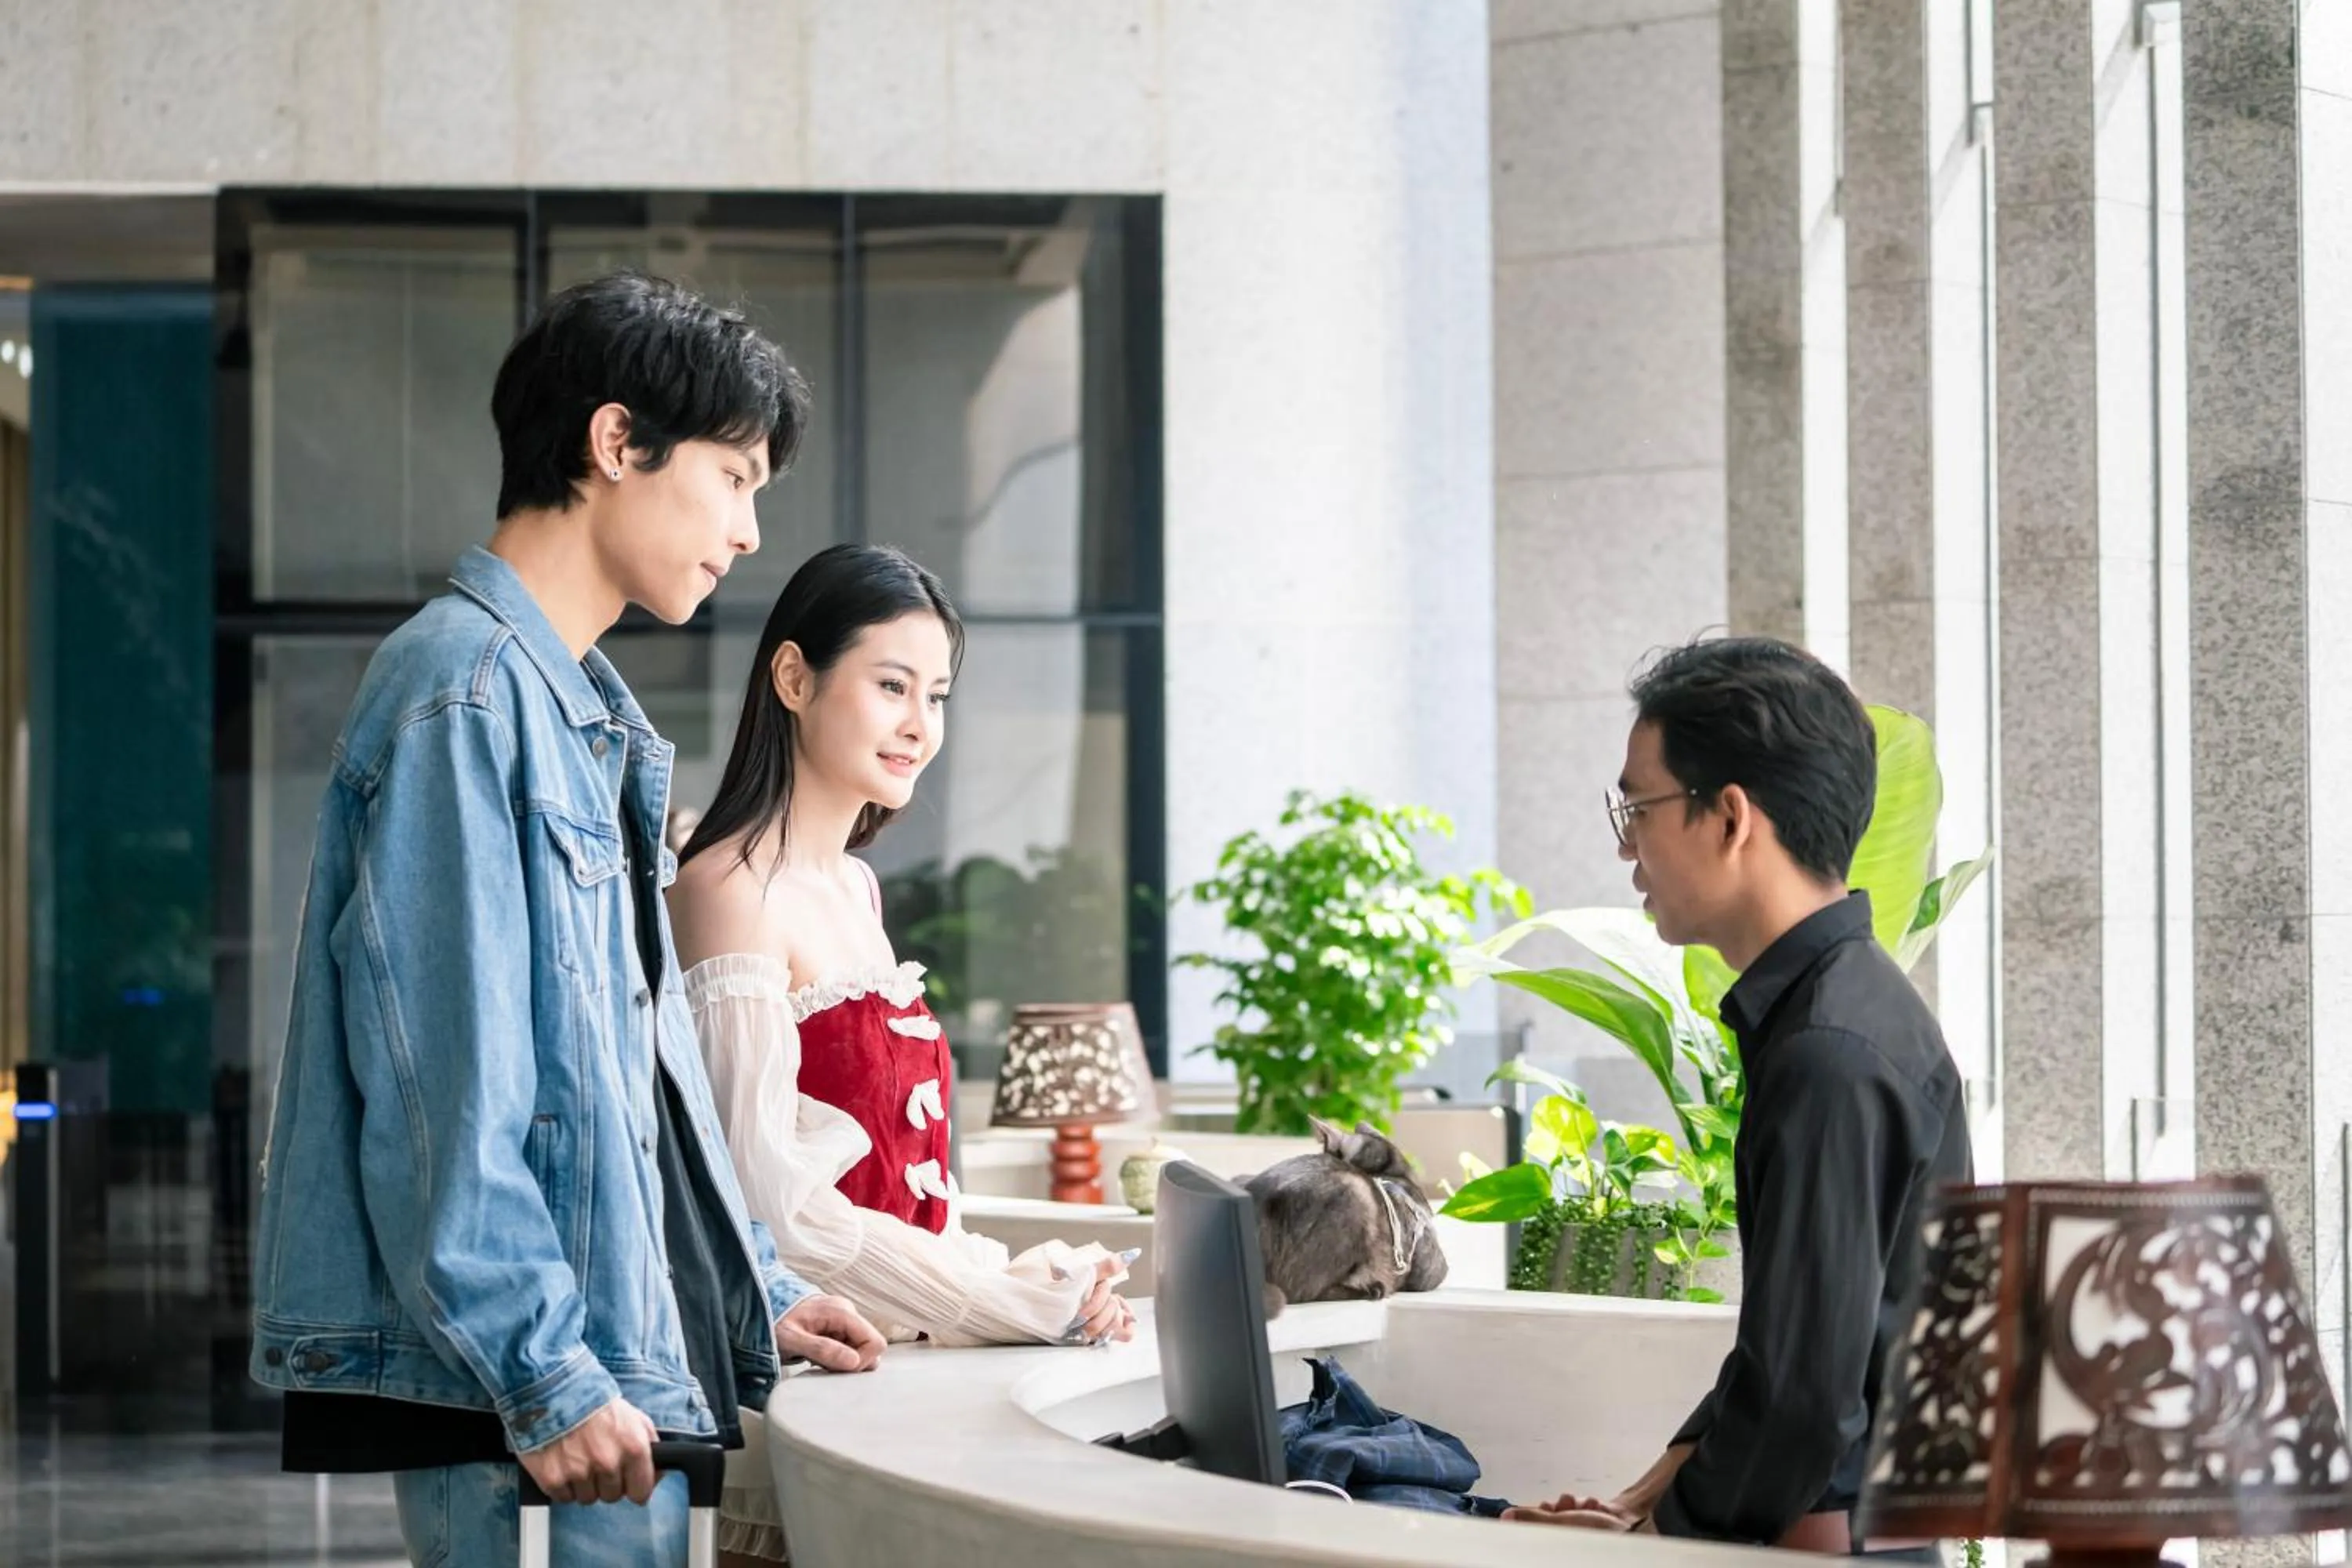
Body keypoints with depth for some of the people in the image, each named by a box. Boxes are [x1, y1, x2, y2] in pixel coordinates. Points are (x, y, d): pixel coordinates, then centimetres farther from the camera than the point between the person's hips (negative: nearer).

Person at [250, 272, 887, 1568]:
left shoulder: (591, 714, 19)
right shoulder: (465, 694, -12)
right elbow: (442, 1088, -18)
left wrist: (754, 1297, 22)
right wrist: (546, 1375, -21)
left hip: (629, 1357, 10)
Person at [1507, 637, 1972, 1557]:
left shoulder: (1831, 1060, -18)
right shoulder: (1841, 1009, 14)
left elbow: (1808, 1394, -20)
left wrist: (1658, 1534, -7)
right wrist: (1647, 1497, 13)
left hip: (1830, 1541, -9)